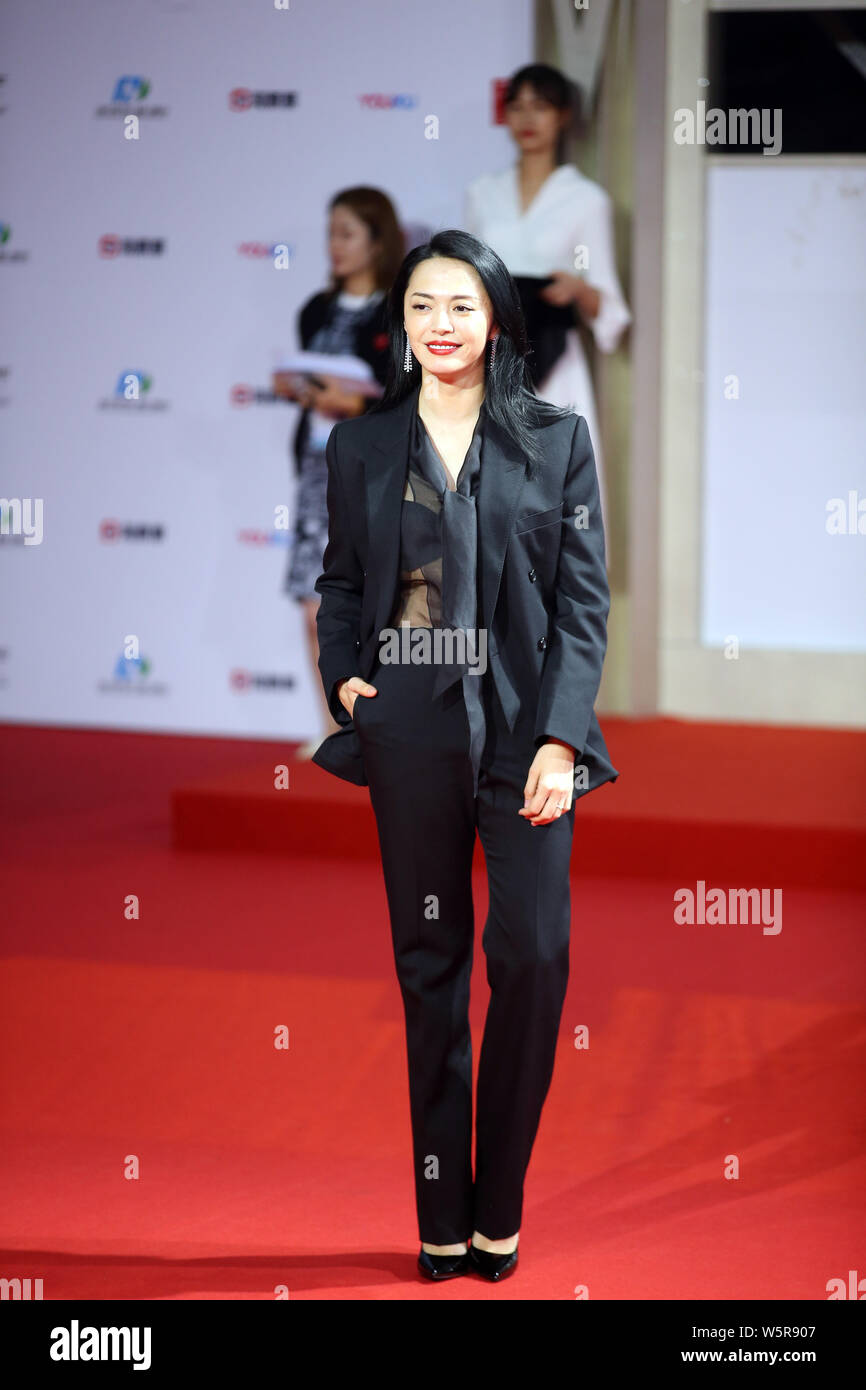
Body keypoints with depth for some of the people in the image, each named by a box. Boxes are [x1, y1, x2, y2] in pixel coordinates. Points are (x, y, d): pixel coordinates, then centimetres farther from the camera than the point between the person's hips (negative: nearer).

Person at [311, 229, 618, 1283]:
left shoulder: (557, 440, 5)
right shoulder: (361, 446, 10)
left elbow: (583, 600, 1)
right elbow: (339, 583, 18)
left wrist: (558, 738, -9)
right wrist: (342, 675, -1)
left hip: (527, 724, -1)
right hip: (411, 730, 1)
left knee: (534, 955, -8)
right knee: (429, 960, 4)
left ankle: (499, 1208, 6)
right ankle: (443, 1216, 11)